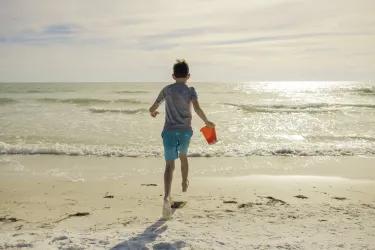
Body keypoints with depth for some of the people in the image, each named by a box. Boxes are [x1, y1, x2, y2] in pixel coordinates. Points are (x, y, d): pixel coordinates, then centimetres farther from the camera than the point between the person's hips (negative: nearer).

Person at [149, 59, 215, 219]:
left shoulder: (166, 90, 6)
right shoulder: (190, 91, 0)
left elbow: (152, 108, 11)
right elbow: (197, 108, -18)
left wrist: (153, 113, 33)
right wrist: (207, 122, -8)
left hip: (169, 131, 0)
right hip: (185, 131, 0)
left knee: (169, 165, -5)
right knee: (183, 157, 27)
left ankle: (167, 197, -25)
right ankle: (184, 184, 47)